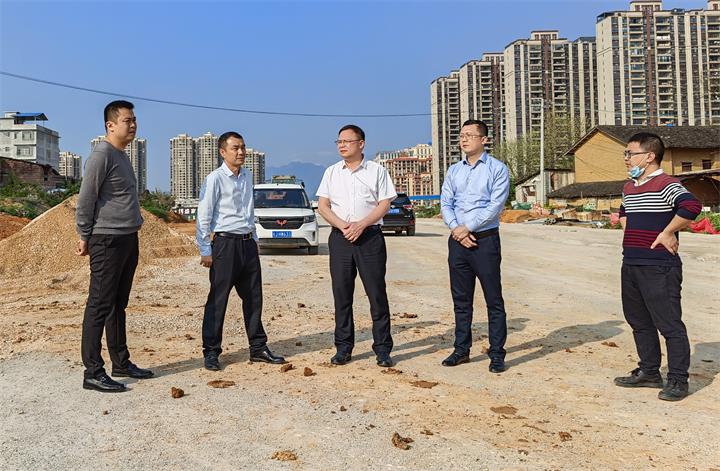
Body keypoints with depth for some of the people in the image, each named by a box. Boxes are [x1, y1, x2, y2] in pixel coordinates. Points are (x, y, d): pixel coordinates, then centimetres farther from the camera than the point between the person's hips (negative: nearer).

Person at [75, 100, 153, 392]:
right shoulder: (102, 155, -12)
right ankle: (93, 373, 0)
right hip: (108, 241, -9)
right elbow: (85, 199, -13)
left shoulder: (122, 156, 17)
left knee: (118, 305, 15)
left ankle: (121, 363, 24)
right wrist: (85, 237, -8)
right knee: (100, 306, -5)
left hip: (128, 239, 9)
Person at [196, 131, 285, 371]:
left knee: (253, 297, 11)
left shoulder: (247, 176, 12)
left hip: (248, 243, 7)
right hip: (225, 243, -7)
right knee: (218, 299, -1)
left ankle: (258, 348, 21)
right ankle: (211, 352, 11)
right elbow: (203, 217, -9)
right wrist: (205, 250, -11)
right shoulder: (215, 179, -9)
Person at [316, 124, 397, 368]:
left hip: (370, 236, -2)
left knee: (377, 293, -2)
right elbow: (322, 206, 7)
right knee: (341, 293, 5)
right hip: (340, 238, 3)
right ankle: (343, 348, 15)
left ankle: (383, 349, 6)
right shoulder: (331, 172, 12)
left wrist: (360, 225, -13)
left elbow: (384, 204, -1)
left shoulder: (377, 170, 5)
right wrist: (343, 226, -9)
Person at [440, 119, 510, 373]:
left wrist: (467, 227, -14)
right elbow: (445, 203, 8)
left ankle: (497, 354, 8)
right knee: (461, 299, 11)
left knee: (494, 300, 0)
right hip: (457, 240, 5)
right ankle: (461, 349, 21)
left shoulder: (497, 169, -2)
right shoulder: (454, 170, 14)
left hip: (485, 240, -5)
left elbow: (495, 205, -11)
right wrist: (455, 229, -9)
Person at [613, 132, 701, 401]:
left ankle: (678, 380, 9)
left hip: (659, 268, -9)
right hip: (630, 265, 9)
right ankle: (649, 372, 30)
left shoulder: (666, 184, -13)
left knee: (669, 324, -1)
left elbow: (691, 206, -31)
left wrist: (667, 233, -22)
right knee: (639, 322, 17)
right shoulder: (628, 187, 14)